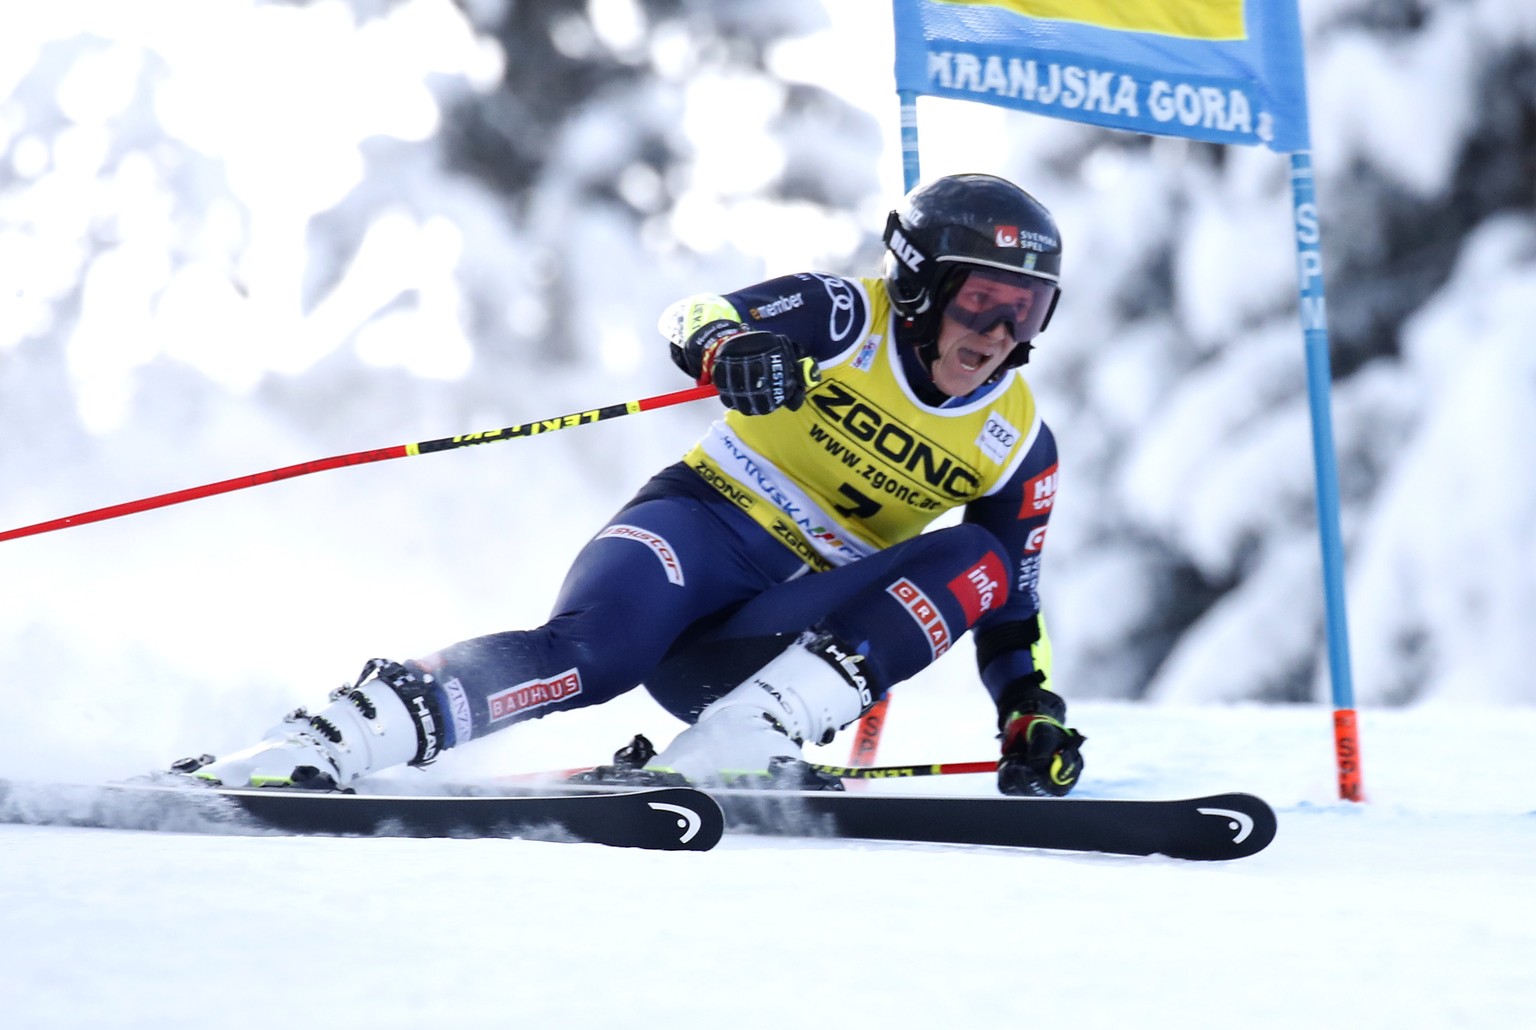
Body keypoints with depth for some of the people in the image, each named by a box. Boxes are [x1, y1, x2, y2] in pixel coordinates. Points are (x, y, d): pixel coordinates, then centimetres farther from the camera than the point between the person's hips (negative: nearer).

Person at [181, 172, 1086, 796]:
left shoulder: (1019, 446, 6)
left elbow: (1015, 613, 14)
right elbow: (694, 315, -18)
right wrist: (729, 348, -42)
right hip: (701, 524, -3)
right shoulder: (846, 317, -4)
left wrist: (1035, 712, -4)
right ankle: (307, 749, -38)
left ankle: (706, 761, -37)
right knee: (591, 650, -35)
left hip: (793, 629, 4)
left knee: (979, 564, -21)